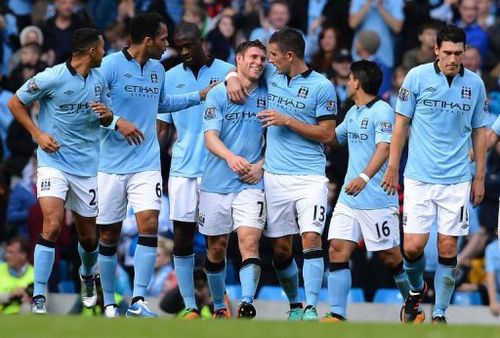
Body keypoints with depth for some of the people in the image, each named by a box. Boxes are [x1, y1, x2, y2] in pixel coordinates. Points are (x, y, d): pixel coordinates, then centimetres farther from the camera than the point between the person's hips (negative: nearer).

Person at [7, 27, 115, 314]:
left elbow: (107, 119, 18)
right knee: (52, 226, -22)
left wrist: (106, 115, -7)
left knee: (88, 235, 12)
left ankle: (88, 276, 45)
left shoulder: (99, 79, 6)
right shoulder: (52, 78, -13)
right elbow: (15, 103, -3)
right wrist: (38, 134, -11)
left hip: (88, 165, 5)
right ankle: (39, 298, -18)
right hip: (54, 162, -5)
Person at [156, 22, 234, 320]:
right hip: (182, 169, 3)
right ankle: (190, 307, 7)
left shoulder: (226, 72, -1)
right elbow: (162, 126, 13)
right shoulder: (171, 78, 9)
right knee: (182, 239, 1)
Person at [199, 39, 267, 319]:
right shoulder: (218, 94, 0)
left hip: (251, 184, 0)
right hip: (216, 182, 0)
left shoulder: (267, 96, 7)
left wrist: (260, 166, -3)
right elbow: (211, 136, -8)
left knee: (250, 242, -17)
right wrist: (230, 157, -28)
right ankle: (220, 307, 23)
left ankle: (247, 305, -25)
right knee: (216, 248, 7)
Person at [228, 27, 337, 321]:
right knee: (281, 248, 5)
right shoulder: (272, 75, 9)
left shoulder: (322, 87, -6)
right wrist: (233, 77, 3)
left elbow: (327, 134, -7)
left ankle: (311, 309, -15)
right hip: (275, 176, 5)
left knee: (311, 238, -17)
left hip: (309, 176, -5)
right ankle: (294, 305, 21)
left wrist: (286, 121, -12)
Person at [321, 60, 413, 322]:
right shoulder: (353, 113, 15)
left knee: (390, 256, 2)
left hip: (377, 200, -8)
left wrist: (364, 177, -38)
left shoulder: (382, 111, -12)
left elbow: (384, 148, -24)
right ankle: (337, 315, -5)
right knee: (337, 250, -4)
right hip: (349, 199, 8)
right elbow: (331, 136, 32)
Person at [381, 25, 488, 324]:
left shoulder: (475, 84, 2)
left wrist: (480, 178, 9)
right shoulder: (417, 77, -4)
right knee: (413, 245, -5)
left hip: (457, 180, 1)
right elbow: (401, 123, 4)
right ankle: (417, 290, 26)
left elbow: (479, 132, 10)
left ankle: (440, 315, 10)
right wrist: (392, 169, 3)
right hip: (419, 177, -1)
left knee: (448, 248, -1)